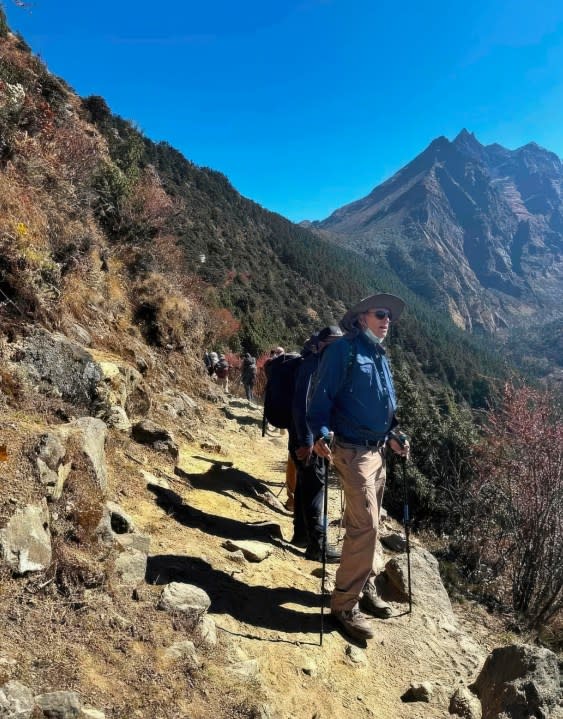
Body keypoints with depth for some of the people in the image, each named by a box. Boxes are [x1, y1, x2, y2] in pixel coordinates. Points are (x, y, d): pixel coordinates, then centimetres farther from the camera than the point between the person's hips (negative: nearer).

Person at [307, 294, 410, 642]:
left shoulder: (381, 357, 17)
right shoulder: (344, 350, -9)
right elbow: (323, 395, -15)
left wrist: (392, 436, 15)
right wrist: (321, 433, -27)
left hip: (377, 450, 9)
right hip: (353, 450, -9)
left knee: (368, 524, 16)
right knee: (365, 525, -11)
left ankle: (366, 590, 31)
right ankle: (345, 604, 2)